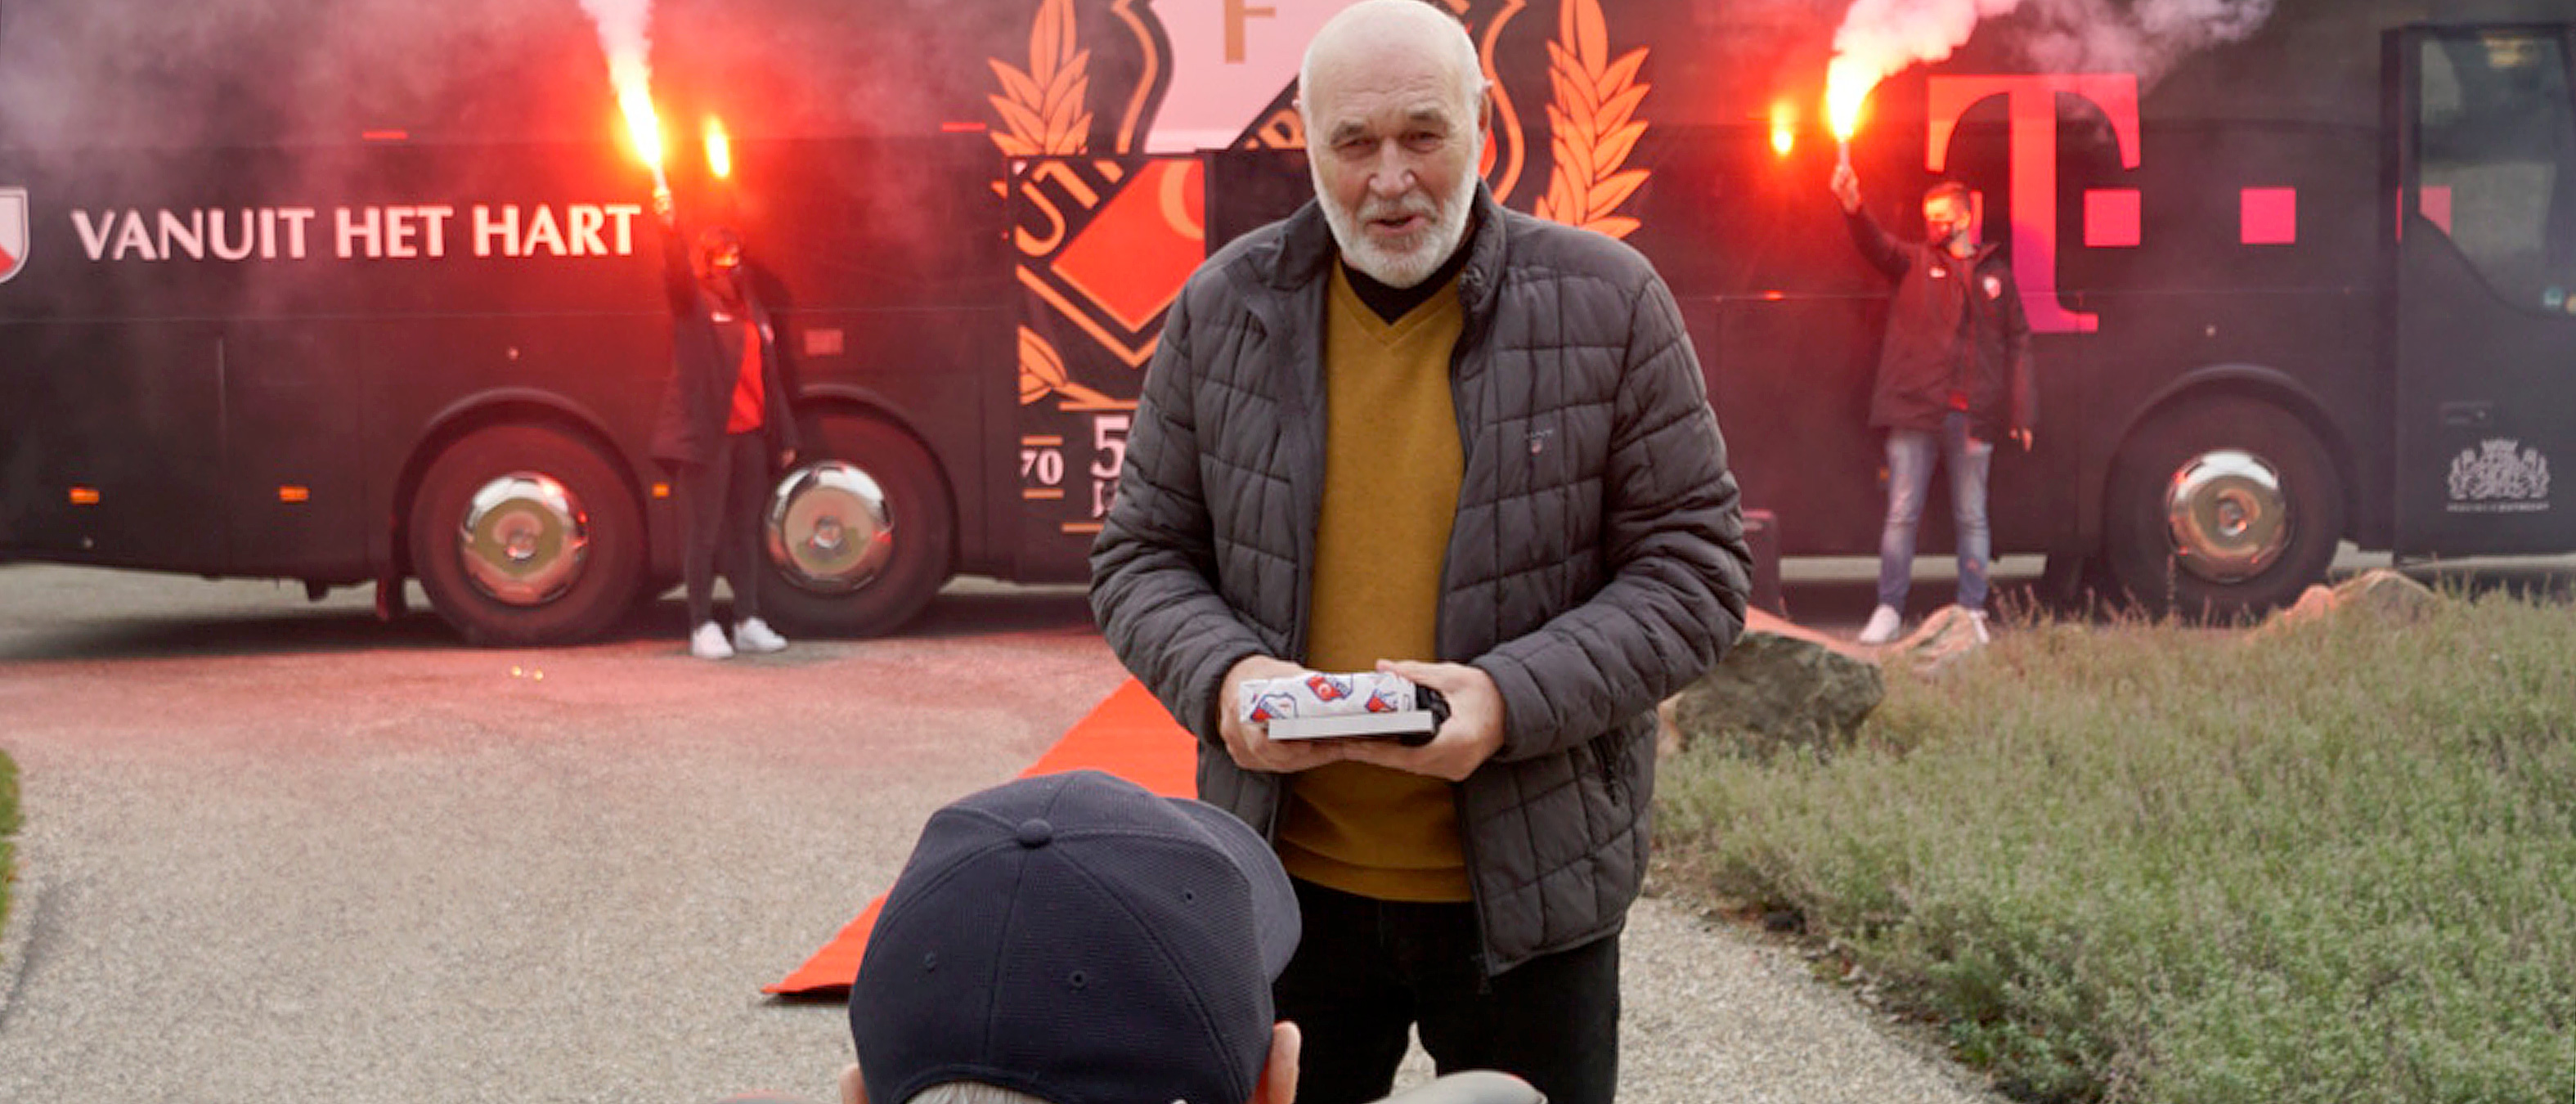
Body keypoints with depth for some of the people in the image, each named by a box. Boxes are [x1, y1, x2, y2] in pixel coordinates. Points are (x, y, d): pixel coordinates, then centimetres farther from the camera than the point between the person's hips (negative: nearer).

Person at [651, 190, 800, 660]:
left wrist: (784, 436, 18)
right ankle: (702, 626, 4)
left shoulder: (753, 311, 17)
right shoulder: (694, 304, -1)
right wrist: (671, 228, -41)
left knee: (745, 529, 11)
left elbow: (770, 376, 19)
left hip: (750, 434, 6)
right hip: (706, 435, -6)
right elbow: (677, 274, -23)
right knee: (704, 532, -2)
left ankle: (748, 622, 18)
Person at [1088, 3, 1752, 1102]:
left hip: (1528, 885, -1)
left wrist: (1514, 697, -21)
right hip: (1287, 880, 2)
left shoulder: (1606, 303, -6)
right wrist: (1221, 674, -15)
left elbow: (1694, 567, -5)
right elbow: (1139, 556, 7)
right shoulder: (1223, 310, 1)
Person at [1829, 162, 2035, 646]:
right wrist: (1853, 209, -28)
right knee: (1902, 514, -1)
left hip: (1973, 415, 1)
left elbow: (2017, 344, 12)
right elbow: (1877, 247, -8)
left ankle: (1972, 611, 13)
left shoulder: (1994, 273, 13)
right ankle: (1889, 610, 5)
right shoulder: (1915, 262, 12)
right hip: (1915, 410, -1)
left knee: (1972, 517, 6)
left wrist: (2022, 410, 4)